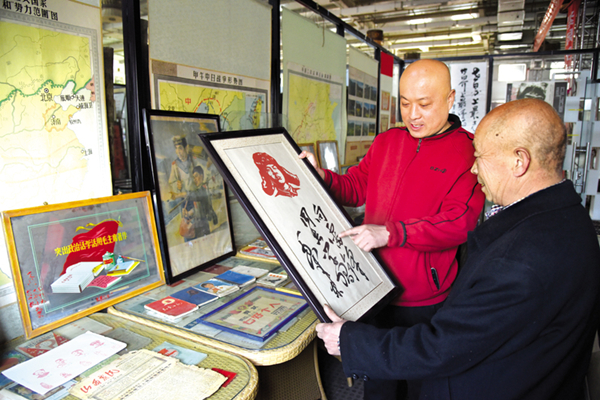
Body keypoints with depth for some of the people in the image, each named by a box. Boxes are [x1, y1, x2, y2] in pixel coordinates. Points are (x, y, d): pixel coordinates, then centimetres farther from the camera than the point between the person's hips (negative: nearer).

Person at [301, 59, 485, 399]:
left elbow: (459, 222, -20)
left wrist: (390, 233, -28)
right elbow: (357, 188, 12)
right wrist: (322, 177, -7)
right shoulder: (386, 142, 6)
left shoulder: (468, 151, -11)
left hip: (427, 303, -4)